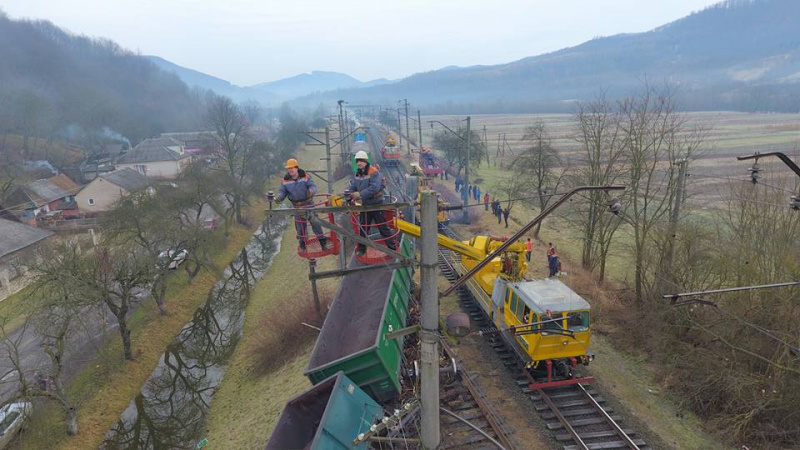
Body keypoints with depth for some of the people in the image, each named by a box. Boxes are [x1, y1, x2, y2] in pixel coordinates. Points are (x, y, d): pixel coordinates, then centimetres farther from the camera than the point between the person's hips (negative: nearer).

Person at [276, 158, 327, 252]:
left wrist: (310, 191, -41)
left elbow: (313, 186, -18)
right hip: (297, 206, 2)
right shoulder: (285, 180, -7)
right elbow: (282, 191, -4)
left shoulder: (305, 177, -14)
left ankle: (323, 242, 12)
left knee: (315, 222, 0)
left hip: (309, 203, -2)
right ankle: (302, 244, 29)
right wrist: (279, 197, -27)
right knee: (300, 225, 11)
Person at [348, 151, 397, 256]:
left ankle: (393, 248, 8)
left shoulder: (374, 172, -19)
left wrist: (360, 194, -33)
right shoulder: (357, 174, 5)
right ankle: (361, 249, 29)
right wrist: (351, 196, -17)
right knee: (362, 227, 15)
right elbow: (352, 187, 4)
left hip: (376, 204, -7)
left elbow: (374, 188, -31)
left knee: (383, 227, -2)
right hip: (365, 205, 7)